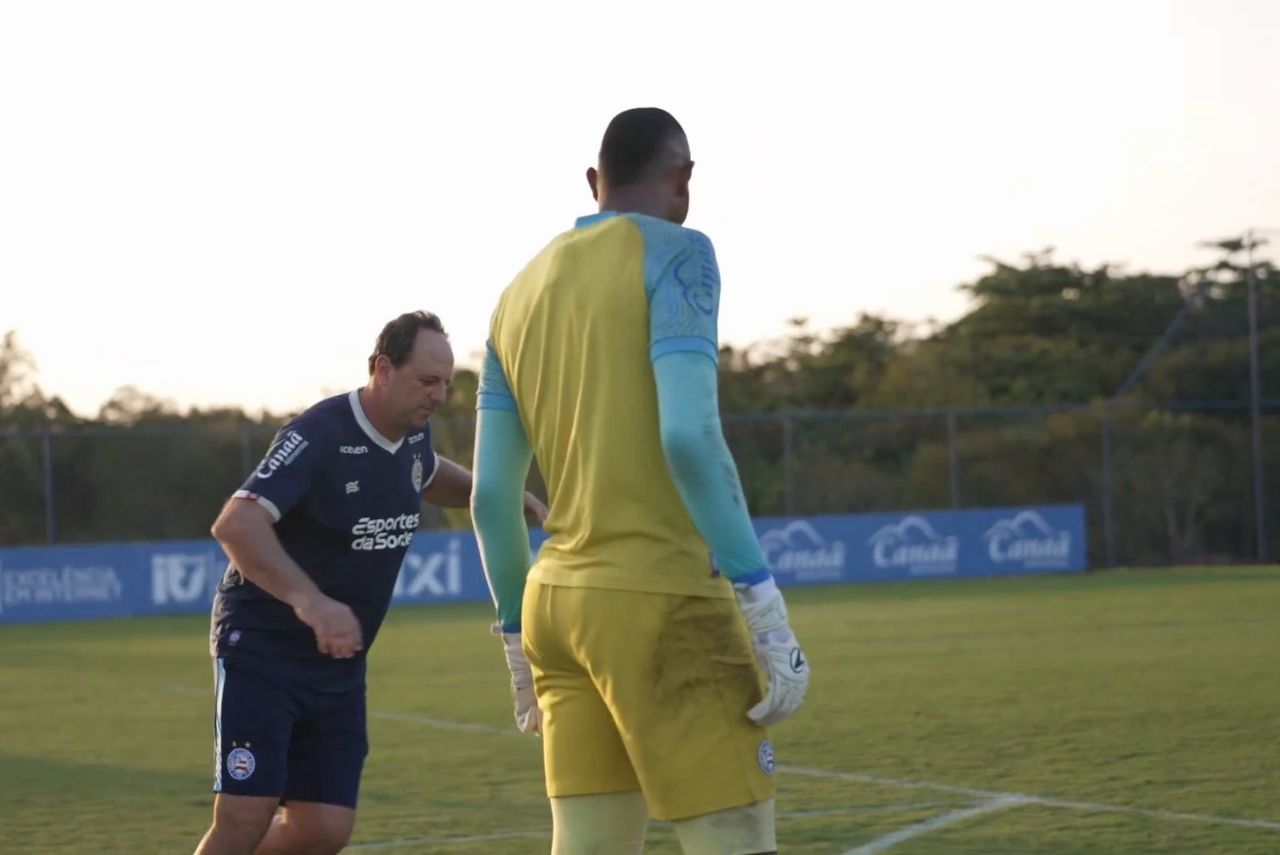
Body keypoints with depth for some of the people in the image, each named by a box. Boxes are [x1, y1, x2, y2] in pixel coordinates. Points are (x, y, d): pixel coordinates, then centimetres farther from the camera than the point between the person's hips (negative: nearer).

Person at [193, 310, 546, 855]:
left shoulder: (412, 437, 5)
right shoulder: (320, 436, -21)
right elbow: (236, 525, -34)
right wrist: (310, 601, -47)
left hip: (338, 662, 7)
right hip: (261, 649, -7)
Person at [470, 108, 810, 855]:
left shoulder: (520, 294, 16)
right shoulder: (673, 252, -5)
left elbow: (492, 496, 15)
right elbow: (688, 436, -18)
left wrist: (522, 644, 24)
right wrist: (765, 609, -18)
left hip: (559, 599, 7)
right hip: (661, 598, -7)